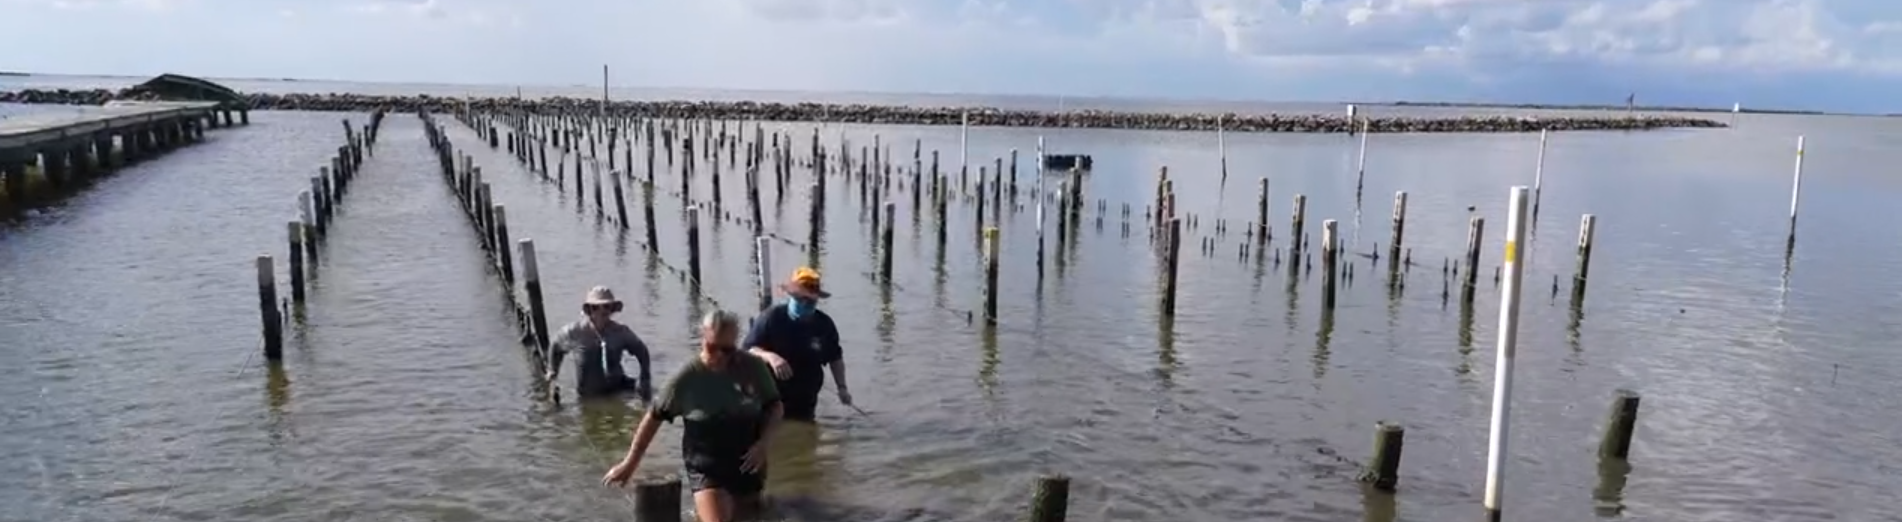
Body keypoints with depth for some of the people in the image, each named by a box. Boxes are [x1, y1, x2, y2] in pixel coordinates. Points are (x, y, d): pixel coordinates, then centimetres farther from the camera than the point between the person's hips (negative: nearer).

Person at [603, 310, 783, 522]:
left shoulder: (753, 368, -8)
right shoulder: (687, 377, -13)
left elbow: (775, 406, 4)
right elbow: (655, 416, -4)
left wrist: (763, 442, -12)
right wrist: (630, 463, 0)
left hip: (748, 466, 3)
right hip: (707, 469, -3)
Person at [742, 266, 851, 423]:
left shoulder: (824, 324, 0)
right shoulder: (771, 318, -11)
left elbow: (835, 357, 13)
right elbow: (747, 350, -13)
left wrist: (841, 387, 5)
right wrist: (769, 356, -31)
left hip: (805, 405, 4)